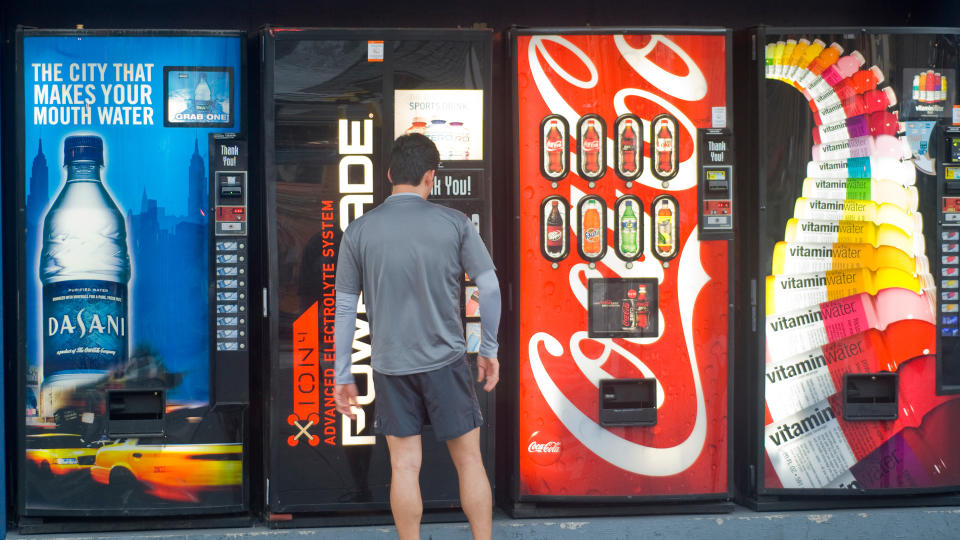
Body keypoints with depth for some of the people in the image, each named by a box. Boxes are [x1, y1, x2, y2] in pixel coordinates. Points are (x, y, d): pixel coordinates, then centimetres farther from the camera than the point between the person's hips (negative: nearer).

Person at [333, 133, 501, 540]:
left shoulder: (358, 231, -2)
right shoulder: (455, 224, -4)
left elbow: (345, 309, 0)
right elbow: (489, 288, -2)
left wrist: (342, 376, 7)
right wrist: (488, 349, 10)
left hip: (390, 367, 1)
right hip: (446, 361, -1)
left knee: (405, 465, 8)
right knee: (469, 459, 9)